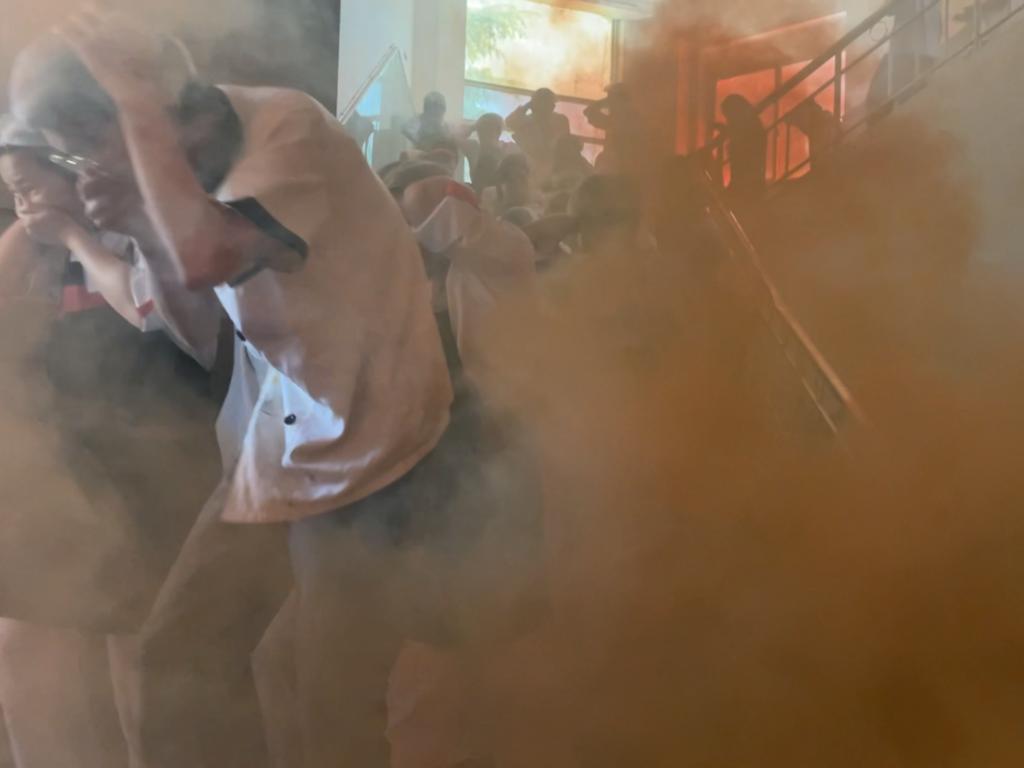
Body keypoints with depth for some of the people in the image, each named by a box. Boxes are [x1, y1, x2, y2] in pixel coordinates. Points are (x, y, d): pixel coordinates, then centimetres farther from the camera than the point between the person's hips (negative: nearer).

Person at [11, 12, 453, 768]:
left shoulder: (287, 126, -17)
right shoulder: (198, 159, 4)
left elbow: (203, 257, -35)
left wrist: (138, 100, -23)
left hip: (363, 448, -8)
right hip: (273, 446, 8)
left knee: (338, 705, 1)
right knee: (175, 659, 11)